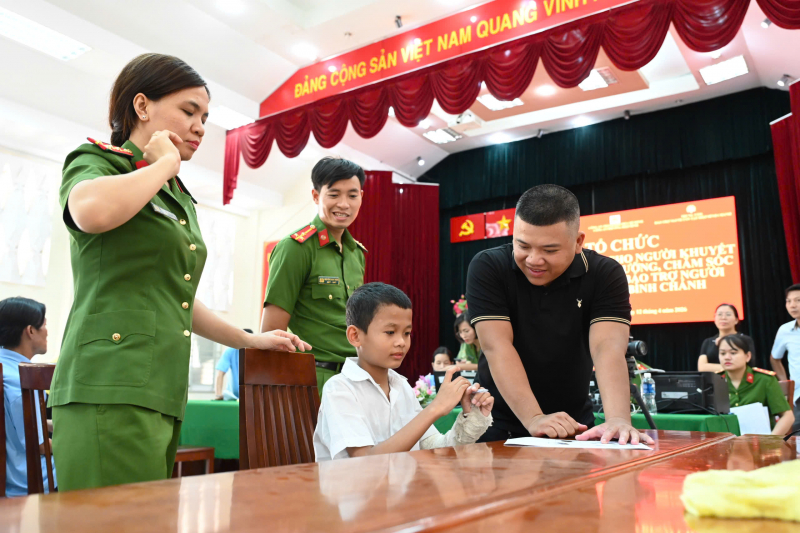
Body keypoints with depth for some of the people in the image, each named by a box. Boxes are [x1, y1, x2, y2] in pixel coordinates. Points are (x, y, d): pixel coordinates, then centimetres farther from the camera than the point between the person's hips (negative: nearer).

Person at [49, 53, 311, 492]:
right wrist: (165, 164, -8)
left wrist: (250, 340, 30)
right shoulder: (94, 162, 2)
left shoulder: (179, 198, 24)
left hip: (162, 391, 8)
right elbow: (93, 211, -25)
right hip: (110, 390, -8)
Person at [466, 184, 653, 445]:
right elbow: (497, 347, -21)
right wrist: (533, 419, -31)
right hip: (502, 422, -2)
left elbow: (608, 348, -20)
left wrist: (618, 419, -36)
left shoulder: (605, 274, -9)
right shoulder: (487, 268, -13)